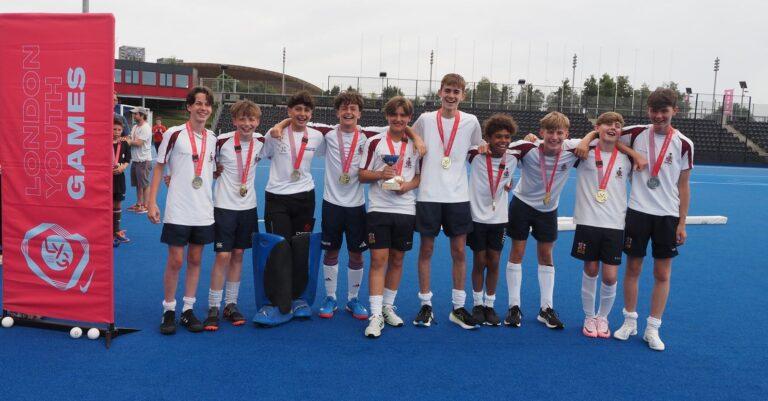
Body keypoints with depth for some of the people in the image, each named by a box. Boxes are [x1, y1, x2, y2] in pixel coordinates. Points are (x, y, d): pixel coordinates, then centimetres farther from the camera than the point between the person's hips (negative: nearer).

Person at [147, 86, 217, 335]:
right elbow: (159, 167, -2)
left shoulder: (213, 139, 8)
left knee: (195, 260, 9)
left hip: (203, 211, 4)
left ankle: (188, 310, 19)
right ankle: (169, 310, 14)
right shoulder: (174, 133, -5)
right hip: (177, 211, -4)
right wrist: (152, 202, -7)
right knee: (175, 260, -1)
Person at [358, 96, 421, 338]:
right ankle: (376, 315, -4)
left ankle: (388, 307, 27)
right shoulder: (375, 142, 0)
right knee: (378, 260, -7)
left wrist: (409, 184, -9)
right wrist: (380, 174, -17)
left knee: (397, 259, 10)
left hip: (406, 210, 3)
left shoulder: (415, 144, 6)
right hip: (379, 209, -2)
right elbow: (362, 174, 1)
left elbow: (422, 175, 10)